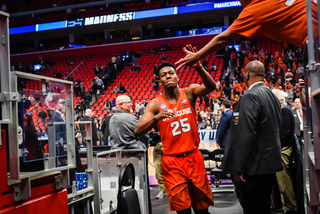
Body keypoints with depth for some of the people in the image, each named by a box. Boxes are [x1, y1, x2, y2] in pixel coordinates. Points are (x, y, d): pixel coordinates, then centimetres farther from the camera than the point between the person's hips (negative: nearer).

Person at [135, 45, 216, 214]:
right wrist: (157, 117, -26)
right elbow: (138, 131, -10)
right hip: (172, 162, -1)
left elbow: (210, 87, -19)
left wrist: (198, 68, -37)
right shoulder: (155, 104, -3)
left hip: (194, 158, 1)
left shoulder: (189, 93, 0)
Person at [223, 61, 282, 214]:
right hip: (270, 162, 10)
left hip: (254, 167, -10)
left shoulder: (251, 96, -16)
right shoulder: (272, 95, 14)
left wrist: (238, 168, -20)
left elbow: (246, 135, -23)